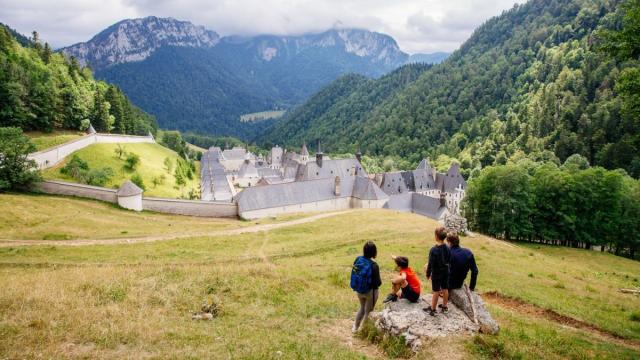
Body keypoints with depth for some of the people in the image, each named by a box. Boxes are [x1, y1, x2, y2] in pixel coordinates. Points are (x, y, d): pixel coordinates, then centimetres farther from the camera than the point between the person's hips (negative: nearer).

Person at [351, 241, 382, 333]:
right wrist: (380, 282, 1)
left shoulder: (357, 260, -13)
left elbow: (354, 274, -1)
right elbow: (378, 282, -20)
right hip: (370, 291, -5)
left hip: (358, 290, 5)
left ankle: (355, 327, 41)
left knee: (362, 308, 29)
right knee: (368, 311, 18)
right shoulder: (374, 265, -27)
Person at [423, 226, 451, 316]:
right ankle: (445, 306, 31)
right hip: (446, 272, 5)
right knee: (445, 289, 17)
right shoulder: (447, 248, -5)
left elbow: (431, 264, -19)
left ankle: (433, 309, 17)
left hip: (436, 273, -5)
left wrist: (428, 274, -7)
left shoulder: (434, 250, -25)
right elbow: (448, 260, 7)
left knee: (436, 291, 4)